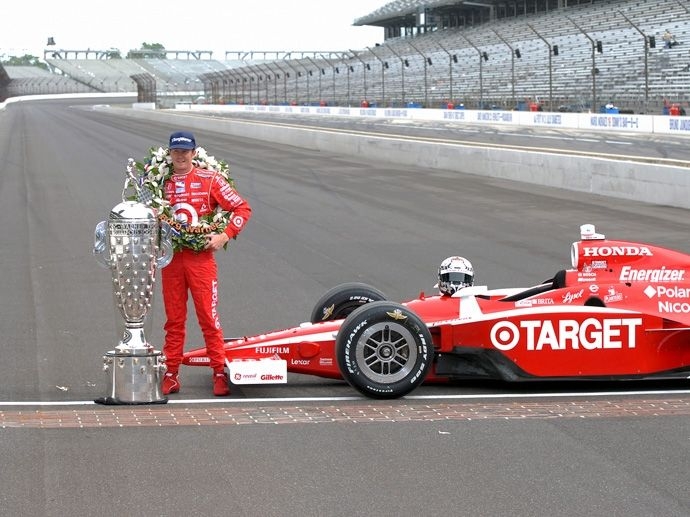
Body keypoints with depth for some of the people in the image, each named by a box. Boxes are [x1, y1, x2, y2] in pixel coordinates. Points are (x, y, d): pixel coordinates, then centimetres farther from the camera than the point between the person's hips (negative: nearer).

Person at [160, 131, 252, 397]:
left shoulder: (209, 179, -1)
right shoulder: (161, 182, 8)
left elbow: (242, 208, -1)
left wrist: (225, 236, -10)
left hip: (201, 257, -3)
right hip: (171, 257, 3)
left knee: (208, 315, -4)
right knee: (174, 318, 8)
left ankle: (219, 372, 1)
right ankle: (171, 375, 12)